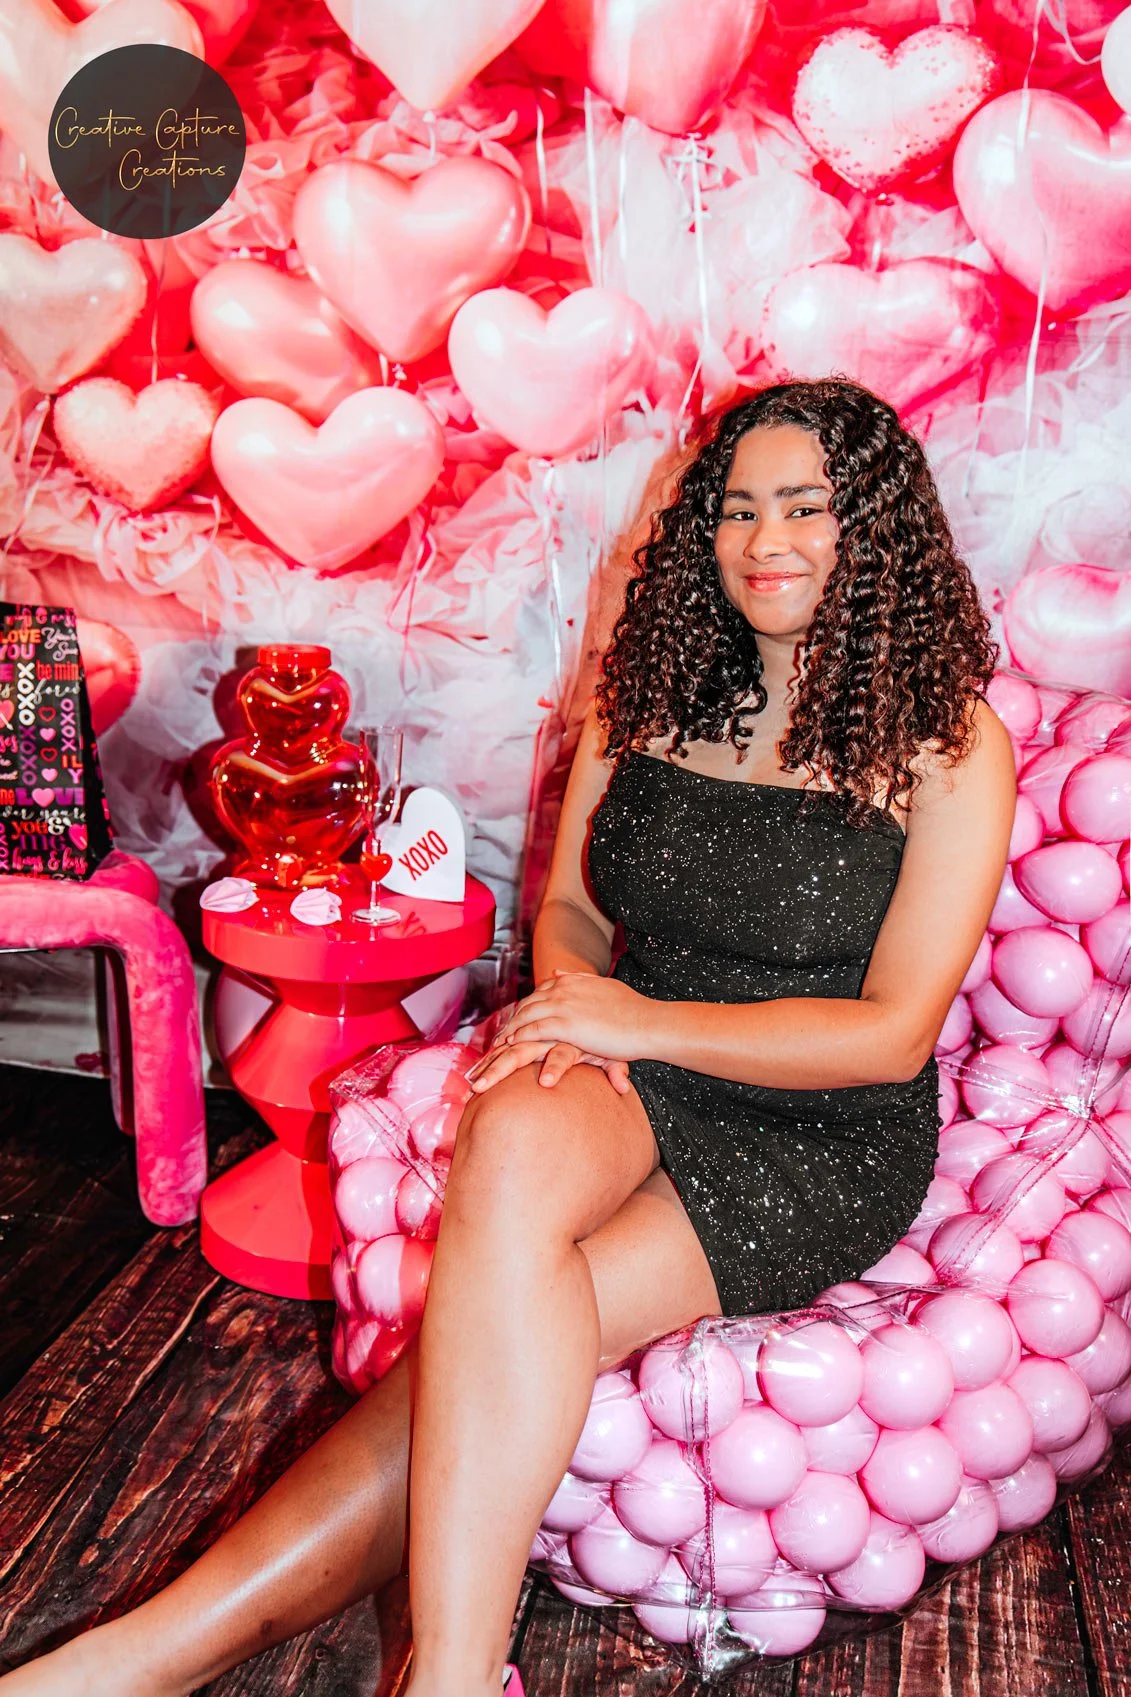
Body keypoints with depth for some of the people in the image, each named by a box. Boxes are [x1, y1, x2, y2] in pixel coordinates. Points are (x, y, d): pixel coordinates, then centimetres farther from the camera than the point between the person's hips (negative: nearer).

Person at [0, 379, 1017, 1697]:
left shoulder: (946, 737, -6)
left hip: (826, 1141, -3)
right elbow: (567, 904, 14)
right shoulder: (655, 685, 7)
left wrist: (642, 1018, -17)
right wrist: (572, 996, -10)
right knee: (513, 1140, -34)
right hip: (629, 1087, 4)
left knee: (490, 1334, -28)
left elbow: (892, 1032, -10)